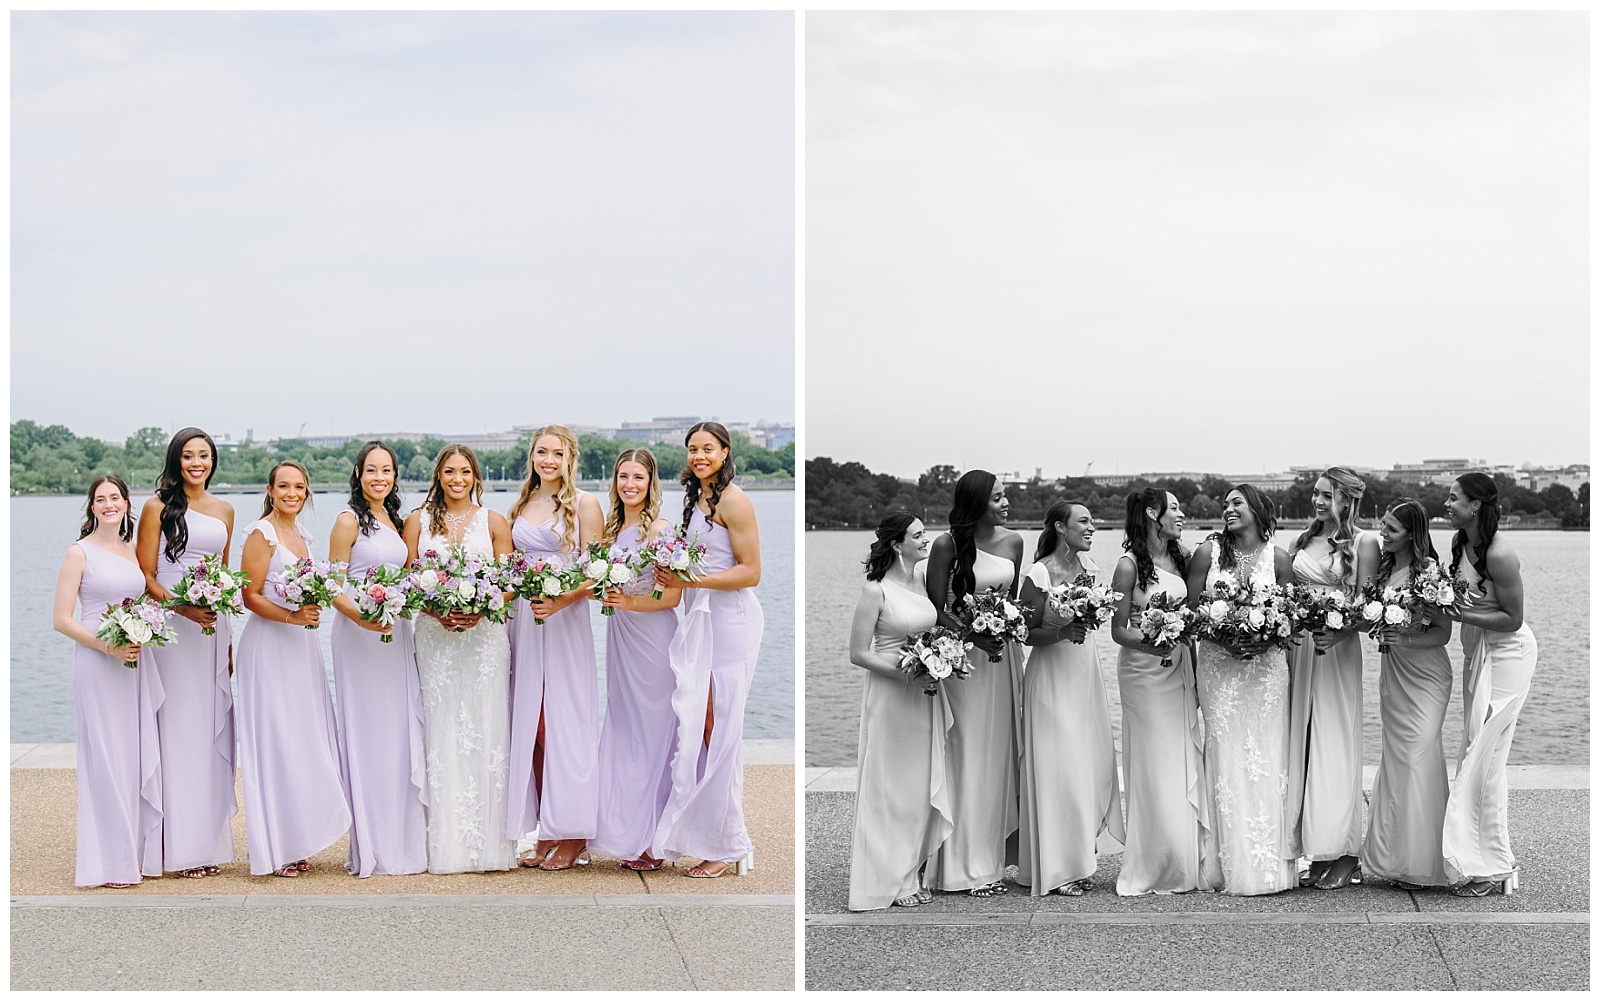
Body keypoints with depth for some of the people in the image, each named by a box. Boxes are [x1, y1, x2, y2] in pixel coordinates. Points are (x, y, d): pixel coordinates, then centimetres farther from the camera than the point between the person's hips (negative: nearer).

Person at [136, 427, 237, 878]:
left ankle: (212, 839, 12)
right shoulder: (158, 507, -2)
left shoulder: (224, 510, 13)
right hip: (170, 626, -5)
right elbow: (145, 577, -5)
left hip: (213, 627, 5)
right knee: (179, 729, -4)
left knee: (214, 728, 5)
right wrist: (183, 608, -20)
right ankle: (183, 846, 1)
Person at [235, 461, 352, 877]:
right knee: (275, 740, -6)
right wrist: (292, 616, -24)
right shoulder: (261, 533, -9)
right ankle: (274, 851, -1)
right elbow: (251, 596, -13)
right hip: (270, 646, -8)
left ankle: (296, 842, 12)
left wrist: (310, 613, 11)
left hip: (301, 644, 8)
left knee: (303, 741, 7)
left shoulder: (301, 533, 15)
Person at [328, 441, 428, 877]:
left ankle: (402, 839, 14)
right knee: (367, 734, -5)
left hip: (396, 634, 7)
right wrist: (360, 616, -25)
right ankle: (371, 846, 1)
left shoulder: (396, 521, 14)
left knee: (400, 734, 7)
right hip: (359, 633, -7)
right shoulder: (349, 521, -6)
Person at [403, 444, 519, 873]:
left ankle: (487, 843, 1)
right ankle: (445, 843, 2)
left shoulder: (493, 522, 8)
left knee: (485, 731, -3)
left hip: (484, 636, 0)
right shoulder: (418, 521, 9)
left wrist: (479, 610, -12)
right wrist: (437, 611, -11)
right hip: (435, 637, 0)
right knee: (441, 733, -2)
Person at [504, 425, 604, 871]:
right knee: (531, 724, 3)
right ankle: (546, 832, 8)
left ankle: (572, 834, 2)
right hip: (524, 620, 5)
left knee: (565, 723, -4)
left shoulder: (584, 504, -1)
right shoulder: (521, 506, 14)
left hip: (566, 621, -5)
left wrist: (560, 601, -20)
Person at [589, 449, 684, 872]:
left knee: (651, 732, -4)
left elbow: (672, 596, -14)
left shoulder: (660, 529, -9)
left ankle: (652, 841, 0)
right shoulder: (611, 528, 13)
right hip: (619, 636, 7)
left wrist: (628, 603, -26)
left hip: (653, 637, -7)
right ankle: (624, 830, 14)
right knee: (622, 730, 8)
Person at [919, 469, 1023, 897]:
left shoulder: (1012, 542, 6)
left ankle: (992, 857, 17)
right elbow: (936, 608, -9)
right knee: (969, 756, -2)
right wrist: (975, 637, -21)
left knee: (999, 755, 8)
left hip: (1004, 654, 5)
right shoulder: (948, 545, -10)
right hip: (962, 654, -5)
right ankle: (968, 865, 4)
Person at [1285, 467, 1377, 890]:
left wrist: (1338, 635, -22)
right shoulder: (1301, 542, 13)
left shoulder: (1363, 543, -2)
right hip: (1298, 646, 5)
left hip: (1339, 648, -5)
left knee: (1334, 745, -3)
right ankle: (1316, 847, 10)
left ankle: (1344, 854, 4)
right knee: (1301, 743, 4)